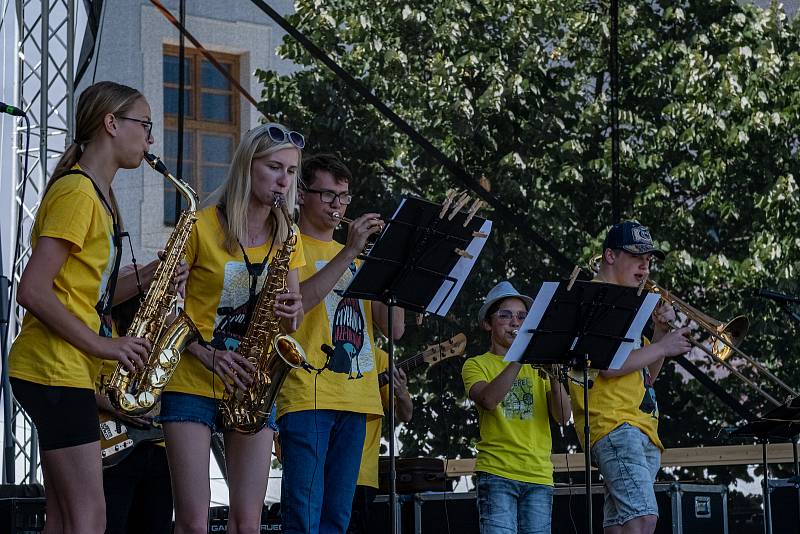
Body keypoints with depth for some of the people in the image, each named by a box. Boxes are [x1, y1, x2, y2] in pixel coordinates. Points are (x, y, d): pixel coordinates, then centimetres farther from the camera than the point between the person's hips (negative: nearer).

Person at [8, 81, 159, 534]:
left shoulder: (98, 195, 19)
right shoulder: (76, 192, -12)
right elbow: (32, 291, -20)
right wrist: (102, 345, -19)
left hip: (70, 371, 10)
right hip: (55, 369, -10)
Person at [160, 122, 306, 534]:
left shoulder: (287, 237, 10)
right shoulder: (203, 225, -4)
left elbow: (290, 324, 14)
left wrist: (291, 314, -10)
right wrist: (207, 354, -18)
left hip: (253, 388, 4)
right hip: (192, 382, -4)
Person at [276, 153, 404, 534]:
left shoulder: (357, 257, 23)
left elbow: (394, 328, 14)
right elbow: (294, 303, -16)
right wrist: (349, 252, -16)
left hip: (355, 398, 6)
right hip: (308, 397, -6)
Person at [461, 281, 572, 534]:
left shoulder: (537, 364, 18)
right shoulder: (477, 365, 8)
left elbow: (562, 416, 5)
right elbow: (488, 399, -15)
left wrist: (555, 374, -10)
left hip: (539, 476, 4)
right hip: (497, 473, -3)